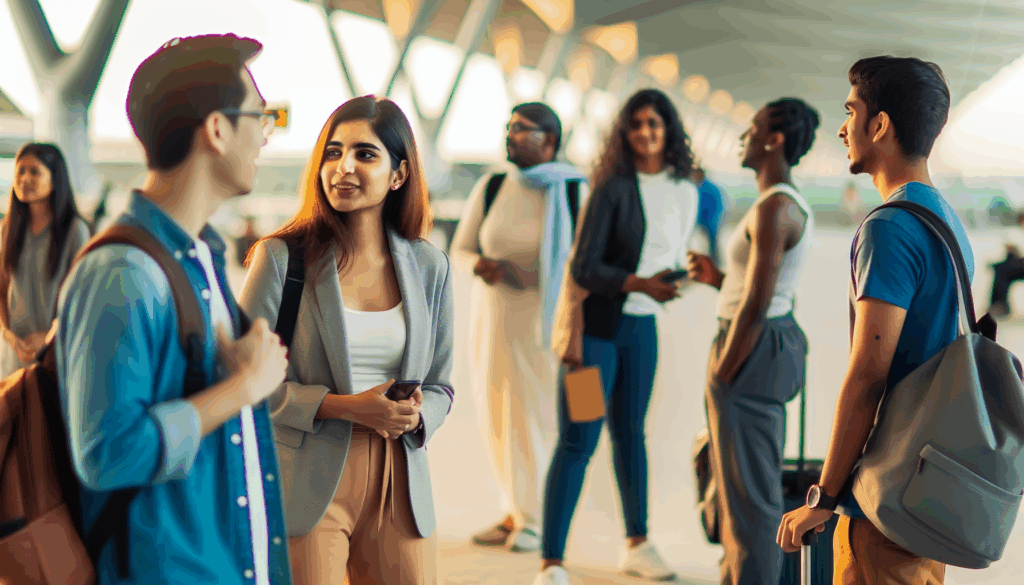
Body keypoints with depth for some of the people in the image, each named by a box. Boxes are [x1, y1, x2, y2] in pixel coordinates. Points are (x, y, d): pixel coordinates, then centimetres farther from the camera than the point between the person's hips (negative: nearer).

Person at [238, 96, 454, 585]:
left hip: (399, 488, 4)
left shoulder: (430, 267, 8)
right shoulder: (282, 258, -4)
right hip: (308, 487, -4)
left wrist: (414, 416, -8)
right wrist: (345, 406, -16)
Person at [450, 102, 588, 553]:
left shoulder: (575, 192, -6)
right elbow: (460, 250, 6)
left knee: (539, 413, -5)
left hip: (548, 318, -4)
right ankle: (516, 512, 22)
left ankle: (537, 520, 8)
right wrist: (479, 265, -16)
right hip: (493, 316, 4)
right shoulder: (490, 188, 3)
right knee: (497, 415, 8)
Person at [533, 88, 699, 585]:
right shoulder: (613, 188, -14)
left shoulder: (685, 193, 4)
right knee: (577, 442, -8)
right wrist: (641, 284, -27)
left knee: (630, 432, 18)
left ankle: (637, 545, 30)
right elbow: (583, 268, -18)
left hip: (642, 326, 6)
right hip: (595, 324, -6)